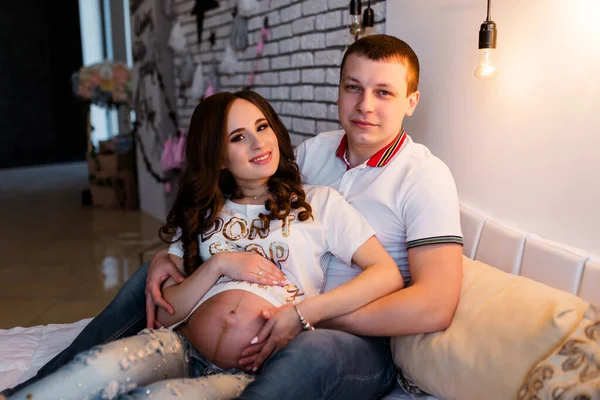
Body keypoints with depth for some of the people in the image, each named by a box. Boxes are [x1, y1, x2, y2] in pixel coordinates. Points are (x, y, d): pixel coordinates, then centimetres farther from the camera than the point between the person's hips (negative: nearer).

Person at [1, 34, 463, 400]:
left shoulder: (424, 176, -12)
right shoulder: (315, 150, 6)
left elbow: (434, 306, -23)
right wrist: (171, 254, -6)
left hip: (362, 341, -6)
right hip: (287, 314, 6)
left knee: (311, 351, -42)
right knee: (155, 274, 3)